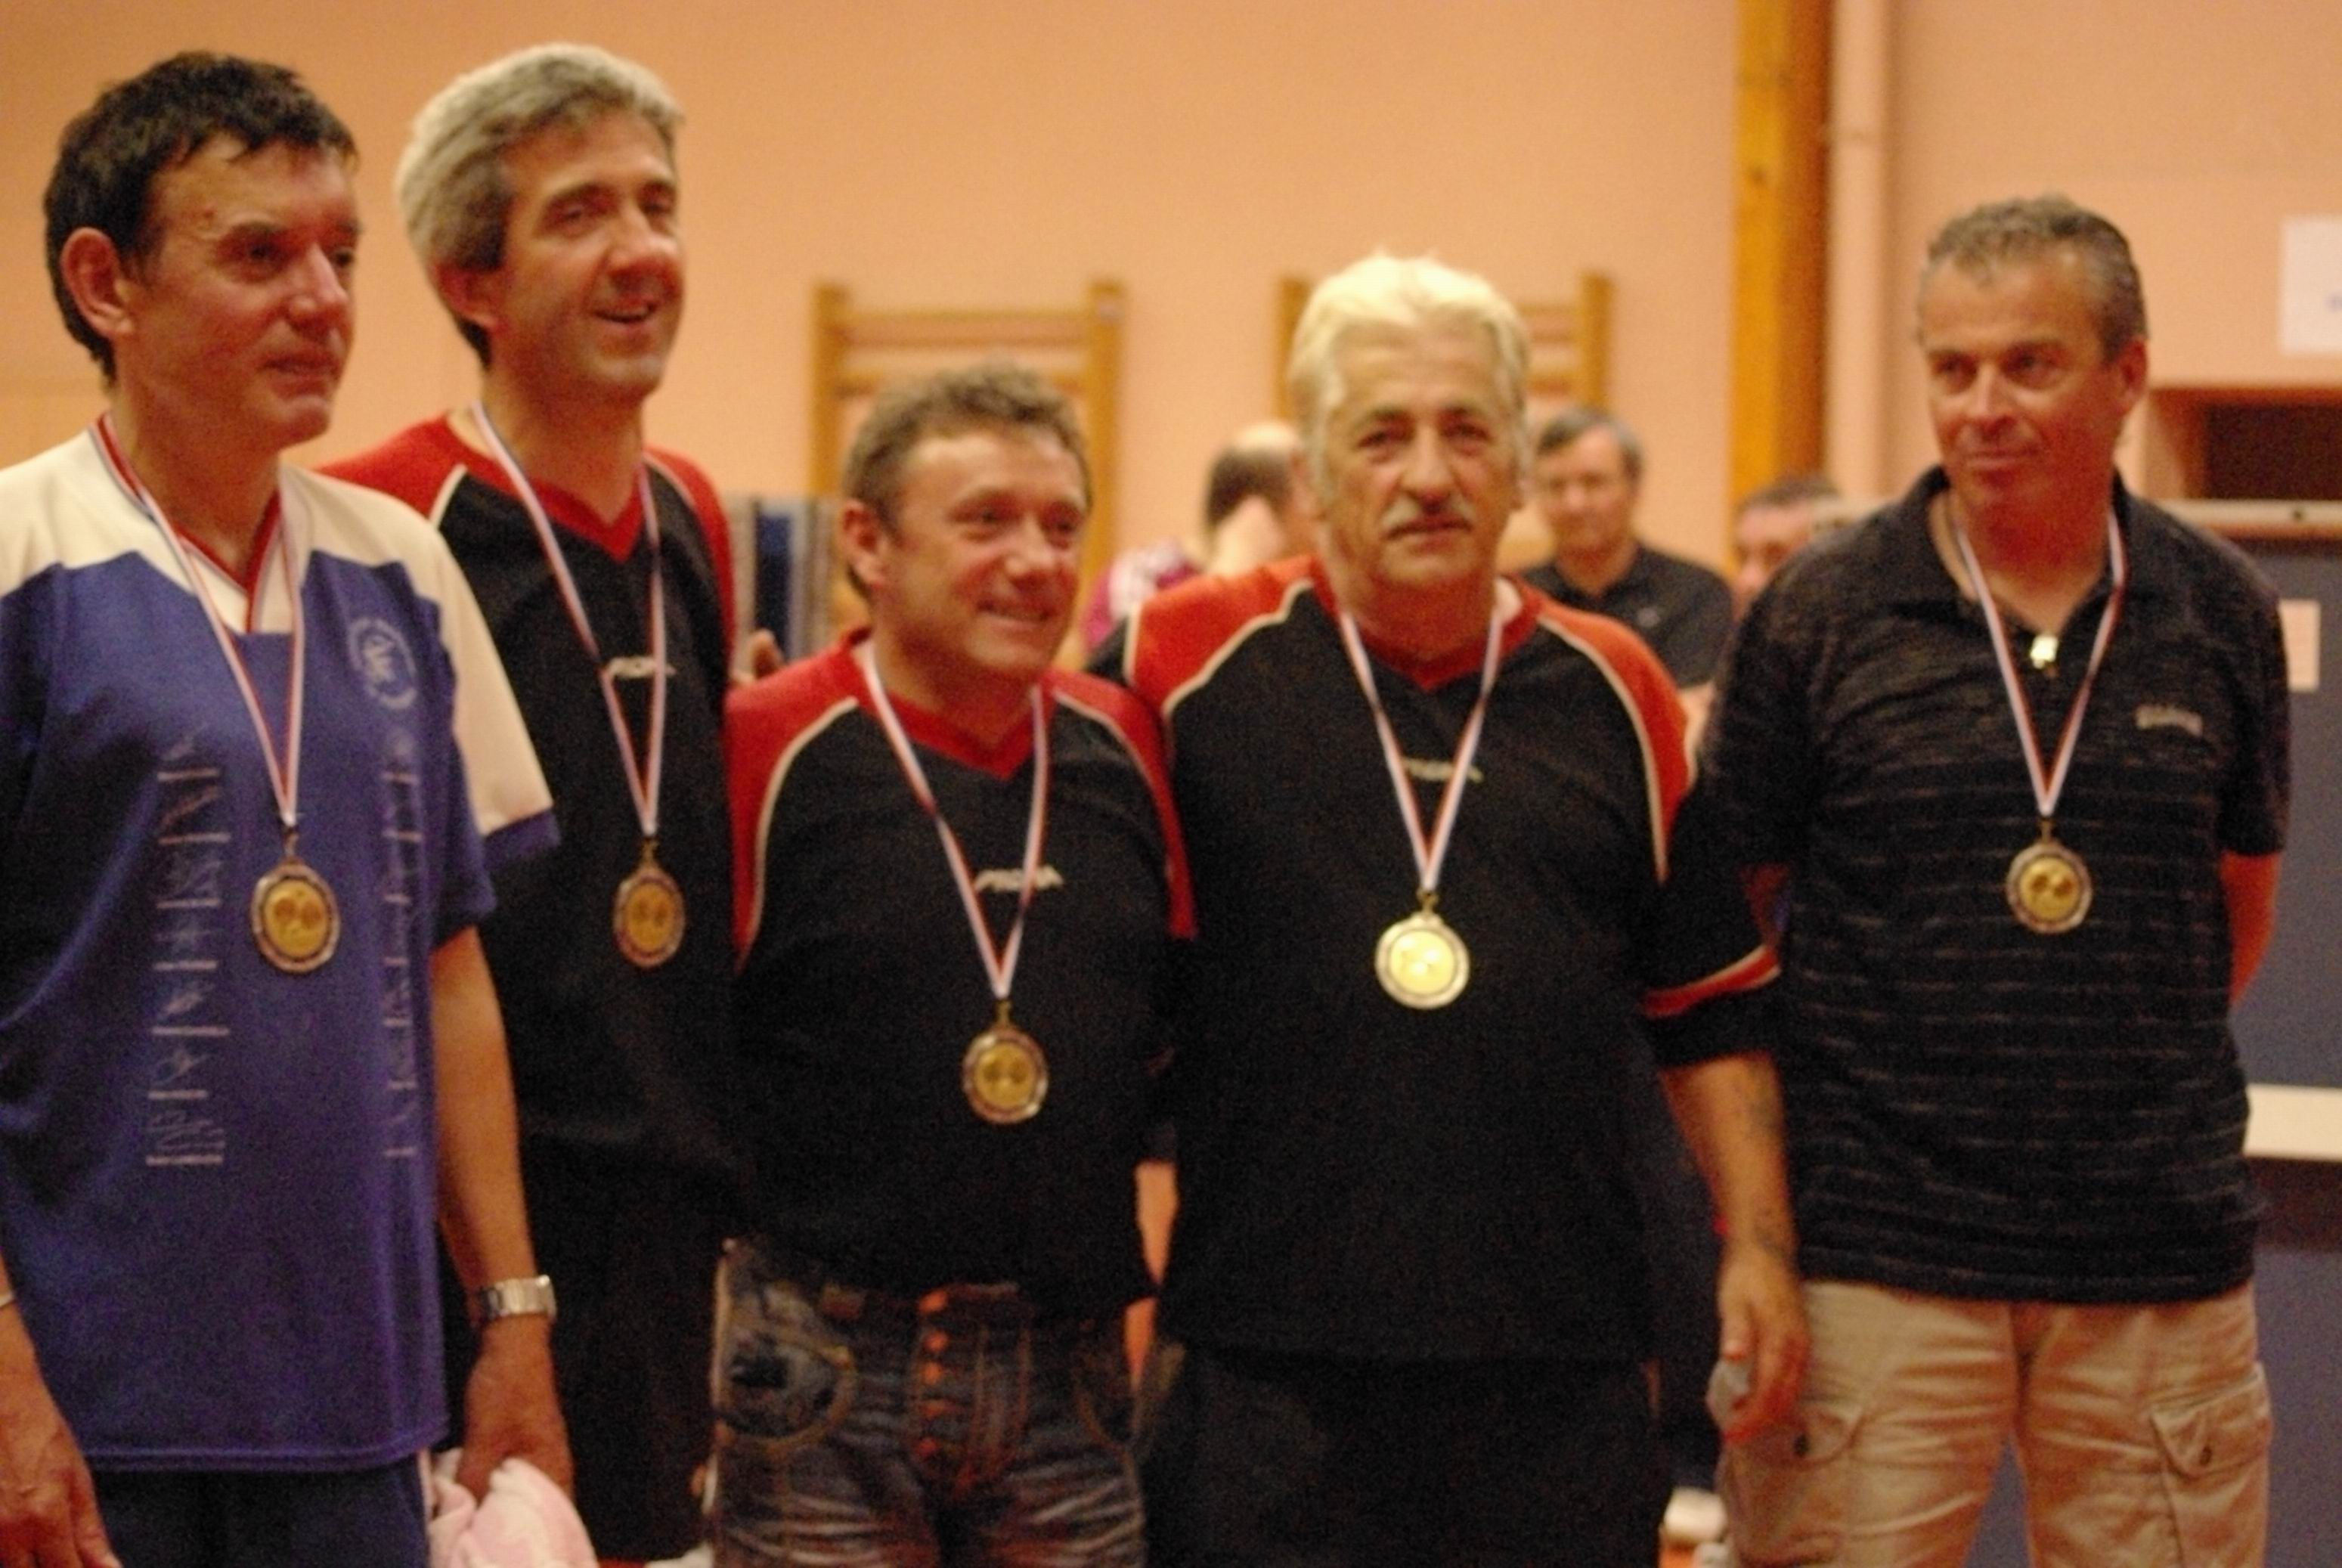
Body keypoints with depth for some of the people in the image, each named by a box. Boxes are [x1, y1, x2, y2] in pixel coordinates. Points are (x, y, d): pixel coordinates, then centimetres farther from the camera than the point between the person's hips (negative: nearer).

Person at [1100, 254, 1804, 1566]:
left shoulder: (1615, 693, 9)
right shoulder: (1190, 662, 0)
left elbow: (1712, 1007, 14)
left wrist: (1758, 1245, 8)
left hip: (1564, 1363, 3)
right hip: (1260, 1361, -2)